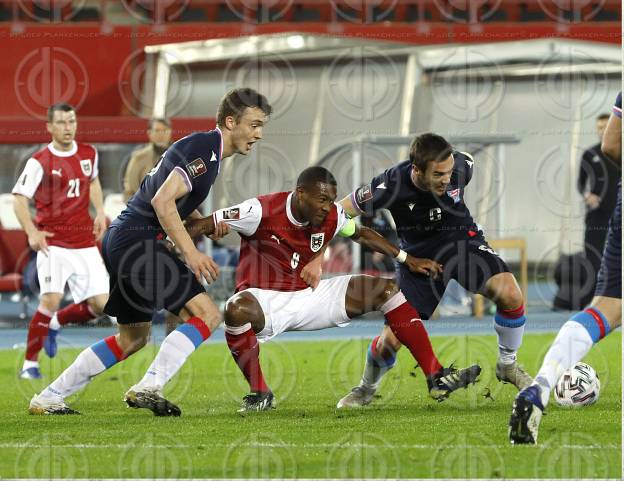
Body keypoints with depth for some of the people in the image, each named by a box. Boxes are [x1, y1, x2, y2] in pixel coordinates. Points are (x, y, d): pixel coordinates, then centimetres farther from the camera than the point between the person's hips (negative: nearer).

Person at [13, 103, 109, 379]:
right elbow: (19, 198, -8)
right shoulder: (40, 162, -8)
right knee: (51, 300, -20)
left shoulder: (89, 154, 8)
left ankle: (55, 323, 26)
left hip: (85, 243, 5)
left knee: (100, 304, -2)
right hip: (53, 243, -5)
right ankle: (30, 364, -6)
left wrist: (100, 212, 14)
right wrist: (32, 233, -22)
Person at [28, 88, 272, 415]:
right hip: (138, 239, -10)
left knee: (132, 339, 19)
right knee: (207, 314, -14)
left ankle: (47, 399, 22)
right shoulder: (204, 149, -13)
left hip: (121, 240, 10)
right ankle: (147, 388, -22)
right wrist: (190, 252, -24)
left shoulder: (203, 148, 19)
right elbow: (163, 200, -22)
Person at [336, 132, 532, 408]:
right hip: (417, 255, -2)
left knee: (510, 294, -25)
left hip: (462, 240, 2)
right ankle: (367, 388, 26)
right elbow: (339, 213, -18)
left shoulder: (461, 166, -24)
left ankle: (507, 365, 2)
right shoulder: (391, 187, -31)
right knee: (391, 339, -9)